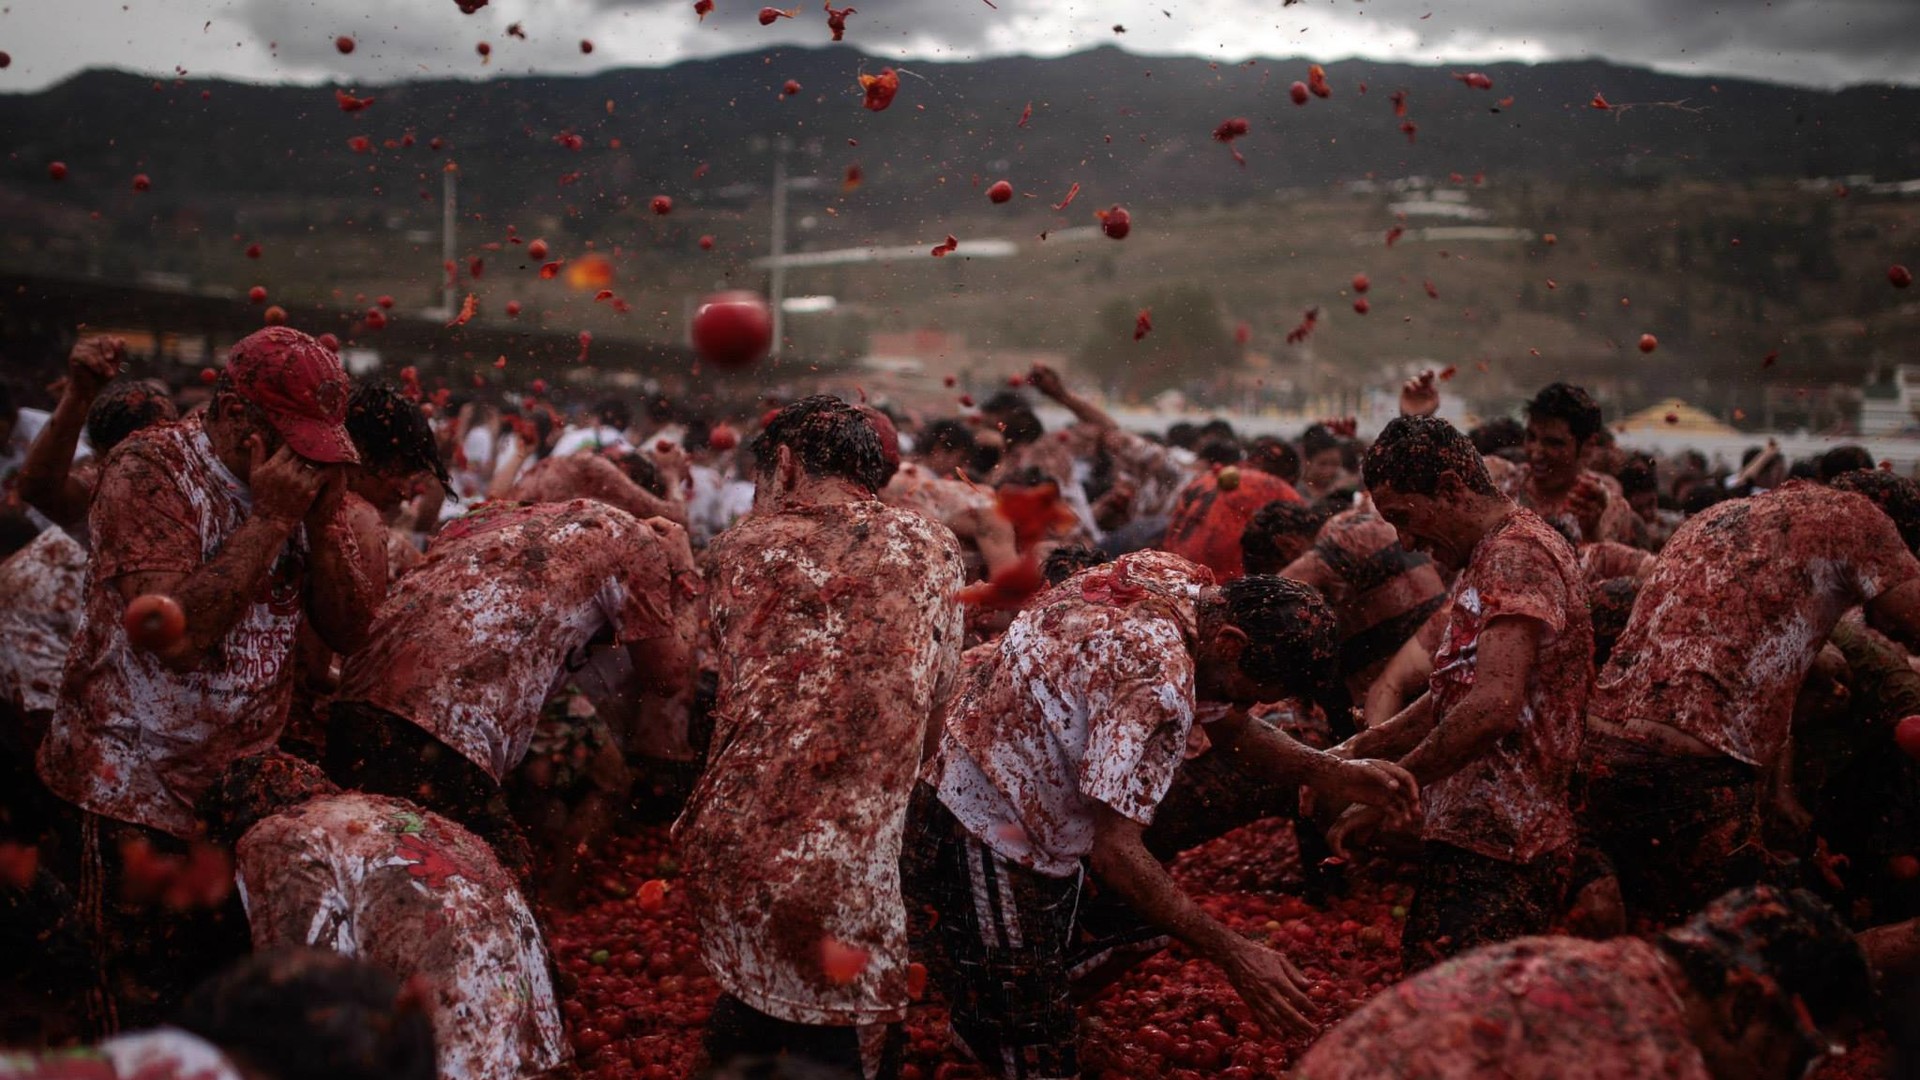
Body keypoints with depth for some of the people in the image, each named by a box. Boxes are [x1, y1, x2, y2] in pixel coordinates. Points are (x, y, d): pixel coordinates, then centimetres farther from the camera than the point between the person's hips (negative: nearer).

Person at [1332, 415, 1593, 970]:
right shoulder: (1485, 560, 21)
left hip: (1498, 856, -10)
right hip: (1466, 837, 10)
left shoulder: (1517, 554, -14)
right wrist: (1356, 751, 13)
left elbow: (1493, 707, -26)